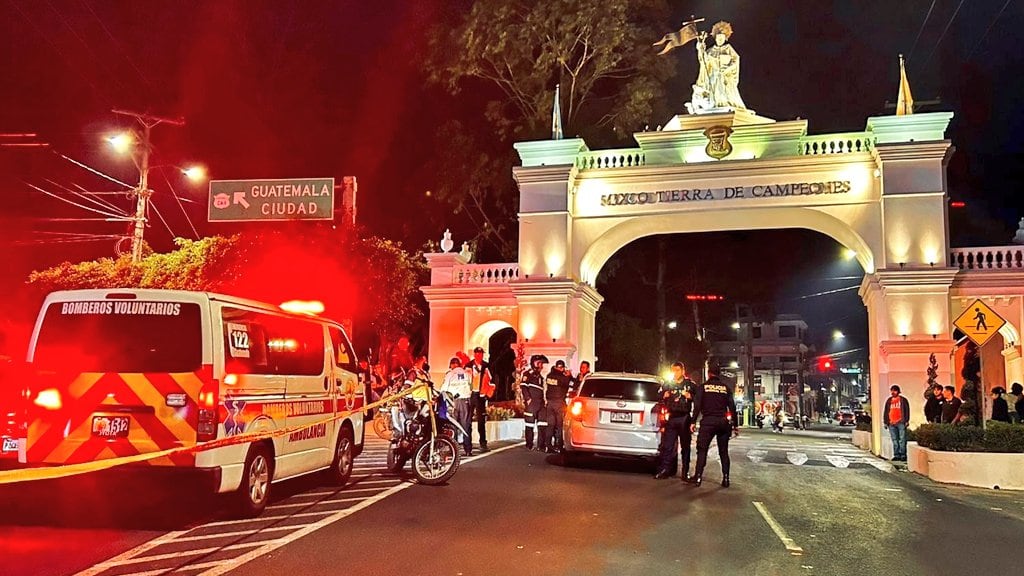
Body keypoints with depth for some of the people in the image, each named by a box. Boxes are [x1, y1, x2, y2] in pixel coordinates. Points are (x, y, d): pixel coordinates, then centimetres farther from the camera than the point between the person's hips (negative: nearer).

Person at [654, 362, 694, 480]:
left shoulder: (690, 384, 7)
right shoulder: (667, 385, 13)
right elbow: (661, 401, 19)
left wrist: (690, 397, -12)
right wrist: (664, 397, -2)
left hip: (684, 418, -2)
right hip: (671, 418, 2)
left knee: (685, 446, 4)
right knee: (667, 445, -3)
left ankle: (686, 472, 9)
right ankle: (664, 470, 0)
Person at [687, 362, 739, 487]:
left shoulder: (702, 387, 3)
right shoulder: (726, 388, 9)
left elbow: (697, 406, -5)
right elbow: (732, 407, 6)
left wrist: (693, 422, -4)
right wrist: (735, 425, 9)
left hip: (708, 421, -3)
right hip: (723, 422, 3)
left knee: (702, 449, 0)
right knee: (723, 451, 9)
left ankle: (698, 477, -7)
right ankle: (725, 478, 5)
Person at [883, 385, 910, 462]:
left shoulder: (903, 400, 4)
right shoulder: (889, 400, 15)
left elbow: (907, 411, 2)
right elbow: (885, 412, 16)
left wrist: (906, 421, -6)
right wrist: (885, 422, 11)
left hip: (901, 423, -4)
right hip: (891, 423, 4)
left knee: (902, 440, -5)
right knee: (895, 440, 6)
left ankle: (903, 455, -4)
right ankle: (896, 455, 10)